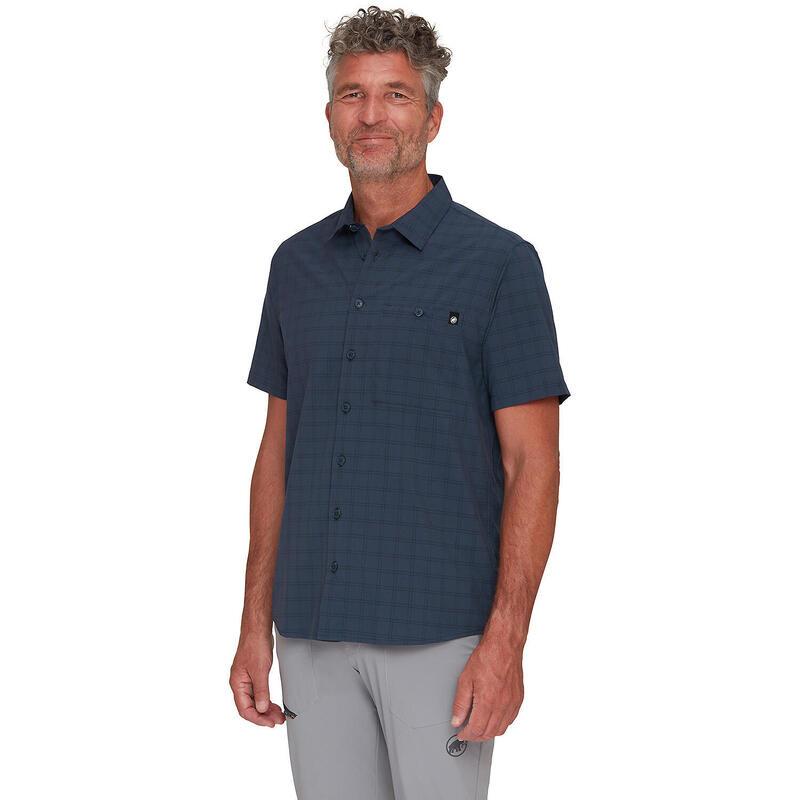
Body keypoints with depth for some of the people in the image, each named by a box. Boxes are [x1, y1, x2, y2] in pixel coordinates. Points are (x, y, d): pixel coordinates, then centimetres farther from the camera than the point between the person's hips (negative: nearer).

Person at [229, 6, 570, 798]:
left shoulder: (499, 262, -6)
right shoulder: (297, 263, 9)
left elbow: (532, 462, -9)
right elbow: (279, 449, 13)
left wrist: (506, 641, -16)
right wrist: (256, 624, 8)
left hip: (441, 633, -4)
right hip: (314, 631, 5)